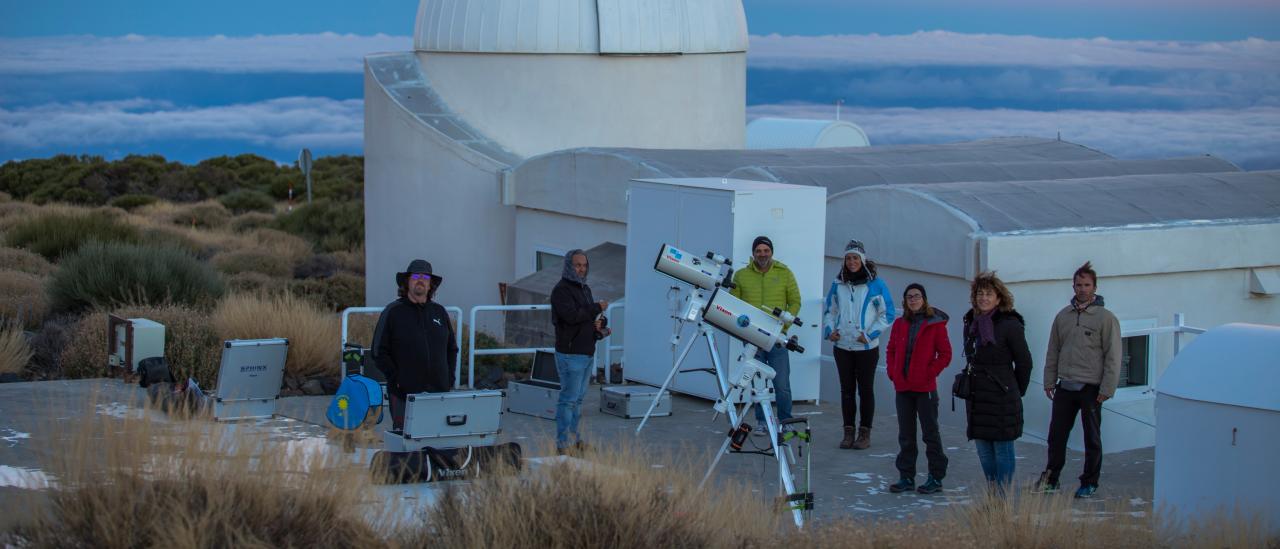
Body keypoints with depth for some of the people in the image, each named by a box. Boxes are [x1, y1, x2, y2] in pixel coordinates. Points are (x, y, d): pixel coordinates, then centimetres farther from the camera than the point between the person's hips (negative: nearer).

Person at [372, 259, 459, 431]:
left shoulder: (439, 312, 14)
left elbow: (452, 348, 22)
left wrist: (449, 378, 9)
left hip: (439, 392, 4)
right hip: (405, 393, -4)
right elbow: (379, 351, -2)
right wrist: (395, 380, -9)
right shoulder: (393, 312, 1)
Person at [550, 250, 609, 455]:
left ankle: (573, 438, 20)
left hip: (587, 352, 9)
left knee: (578, 397, 13)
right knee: (569, 397, -9)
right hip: (570, 352, -9)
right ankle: (563, 443, -7)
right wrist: (597, 308, -15)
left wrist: (599, 322, 3)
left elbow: (590, 316, 28)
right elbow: (572, 315, -25)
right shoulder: (561, 290, -11)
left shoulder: (585, 289, 18)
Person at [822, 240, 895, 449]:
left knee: (865, 390, 2)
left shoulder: (875, 284, -5)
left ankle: (865, 433, 7)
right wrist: (829, 330, 1)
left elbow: (887, 314, -2)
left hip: (867, 347, -4)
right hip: (843, 347, 4)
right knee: (846, 390, 7)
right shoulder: (838, 284, 7)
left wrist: (870, 334, -11)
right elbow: (829, 310, 19)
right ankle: (848, 432, 13)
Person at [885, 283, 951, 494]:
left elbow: (945, 354, -5)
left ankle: (936, 478, 8)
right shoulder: (900, 324, 9)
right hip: (902, 388, 5)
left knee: (930, 433, 1)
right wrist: (892, 372, 3)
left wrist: (930, 373, -12)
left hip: (925, 388, -5)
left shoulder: (935, 324, -5)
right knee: (905, 435, 10)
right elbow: (891, 350, 16)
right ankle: (906, 477, 16)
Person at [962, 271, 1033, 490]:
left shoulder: (1010, 325, -11)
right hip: (976, 396, 7)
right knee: (983, 448, 12)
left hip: (1001, 398, -7)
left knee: (1002, 447, -1)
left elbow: (1024, 363, -5)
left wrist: (1016, 391, 3)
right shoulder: (972, 323, 9)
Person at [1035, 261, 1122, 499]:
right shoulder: (1063, 316, 8)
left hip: (1091, 388, -4)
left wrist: (1107, 388, -12)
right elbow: (1053, 352, 14)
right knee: (1056, 434, 7)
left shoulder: (1105, 318, -6)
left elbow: (1113, 356, -8)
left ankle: (1089, 483, 16)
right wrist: (1049, 381, 9)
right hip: (1065, 387, 4)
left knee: (1092, 438, 6)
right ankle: (1051, 478, 18)